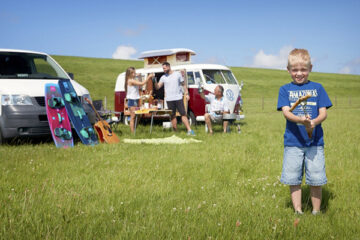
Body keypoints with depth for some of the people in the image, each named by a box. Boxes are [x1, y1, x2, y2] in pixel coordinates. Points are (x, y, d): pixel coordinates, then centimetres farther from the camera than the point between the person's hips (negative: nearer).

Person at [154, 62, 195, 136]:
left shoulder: (177, 74, 4)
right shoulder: (163, 77, 7)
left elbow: (183, 84, 8)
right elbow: (157, 87, 2)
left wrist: (186, 93, 1)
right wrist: (155, 82, -17)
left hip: (178, 98, -2)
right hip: (169, 99, 2)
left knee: (183, 114, -5)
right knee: (173, 116, 5)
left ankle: (189, 130, -6)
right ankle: (175, 131, 12)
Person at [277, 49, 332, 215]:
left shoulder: (317, 88, 6)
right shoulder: (285, 89, 5)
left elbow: (323, 113, 1)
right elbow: (286, 112, -8)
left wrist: (314, 122, -22)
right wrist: (301, 120, -29)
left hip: (315, 141, 0)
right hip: (293, 141, 0)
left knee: (316, 179, 3)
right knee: (293, 179, 5)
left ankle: (316, 212, 20)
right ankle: (298, 212, 20)